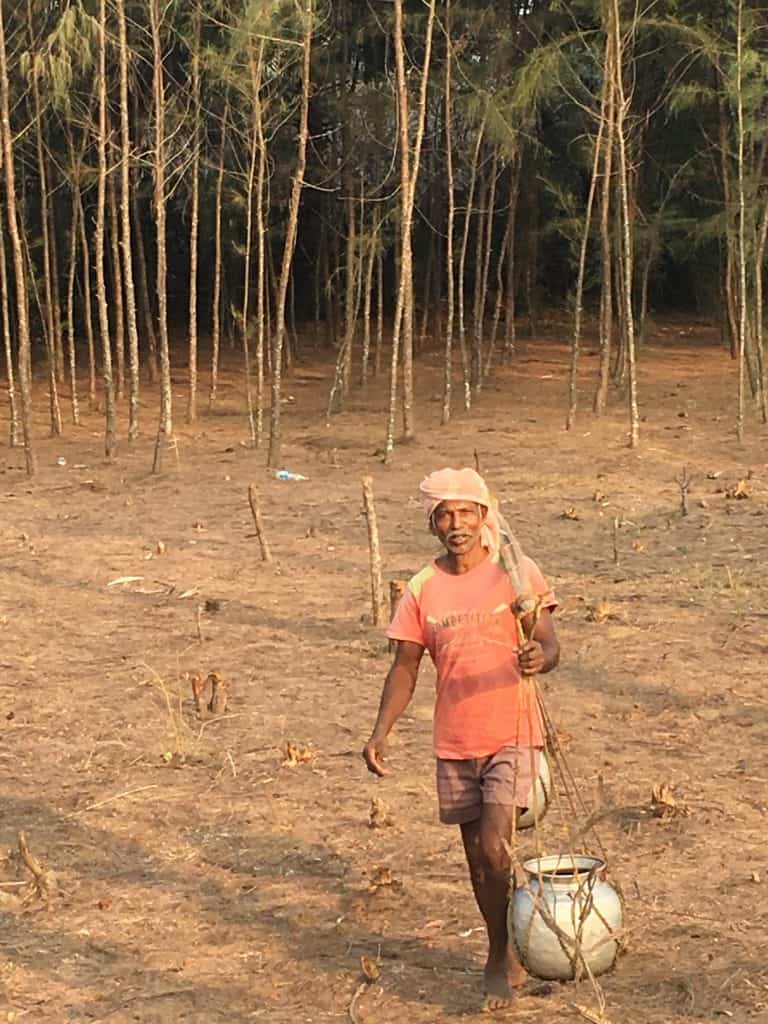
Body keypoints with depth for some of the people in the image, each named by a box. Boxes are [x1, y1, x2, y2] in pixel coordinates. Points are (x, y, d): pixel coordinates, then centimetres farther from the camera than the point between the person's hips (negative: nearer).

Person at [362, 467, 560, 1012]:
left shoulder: (516, 573, -6)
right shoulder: (422, 589, 3)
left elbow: (550, 645, -11)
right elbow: (405, 667, 6)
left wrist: (538, 657, -35)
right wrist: (380, 733, -7)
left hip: (512, 736, -4)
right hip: (454, 743, 4)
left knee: (494, 847, -15)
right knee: (477, 856, 12)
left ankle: (504, 959, 6)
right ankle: (505, 958, 30)